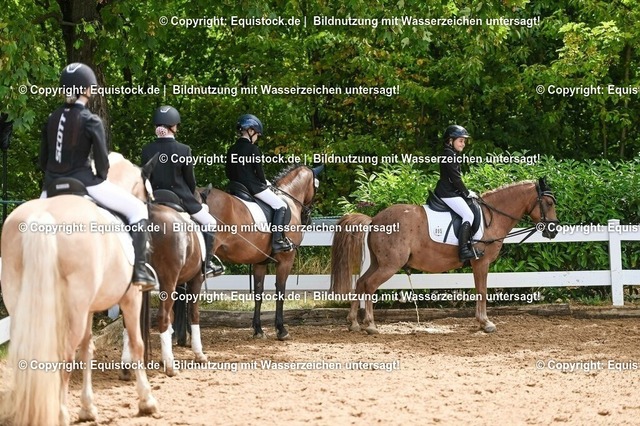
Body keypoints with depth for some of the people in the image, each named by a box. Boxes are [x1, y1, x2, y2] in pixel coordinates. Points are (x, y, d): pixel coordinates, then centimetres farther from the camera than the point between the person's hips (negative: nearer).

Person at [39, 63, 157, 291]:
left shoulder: (52, 118, 7)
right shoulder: (91, 120, -9)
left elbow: (43, 160, 10)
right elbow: (102, 160, -10)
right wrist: (101, 177, 9)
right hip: (83, 182, -6)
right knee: (137, 209, 6)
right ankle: (140, 270, -4)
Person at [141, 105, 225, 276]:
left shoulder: (147, 150, -4)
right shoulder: (183, 150, -13)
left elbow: (147, 178, 3)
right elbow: (190, 180, -3)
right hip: (181, 198, -3)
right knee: (209, 224, 15)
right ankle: (206, 264, 12)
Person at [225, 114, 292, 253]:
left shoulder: (232, 150, 8)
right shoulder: (253, 149, -12)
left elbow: (229, 173, 11)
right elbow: (259, 172, -11)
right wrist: (265, 182, 7)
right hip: (253, 187, -8)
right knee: (280, 206, -1)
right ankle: (277, 240, -14)